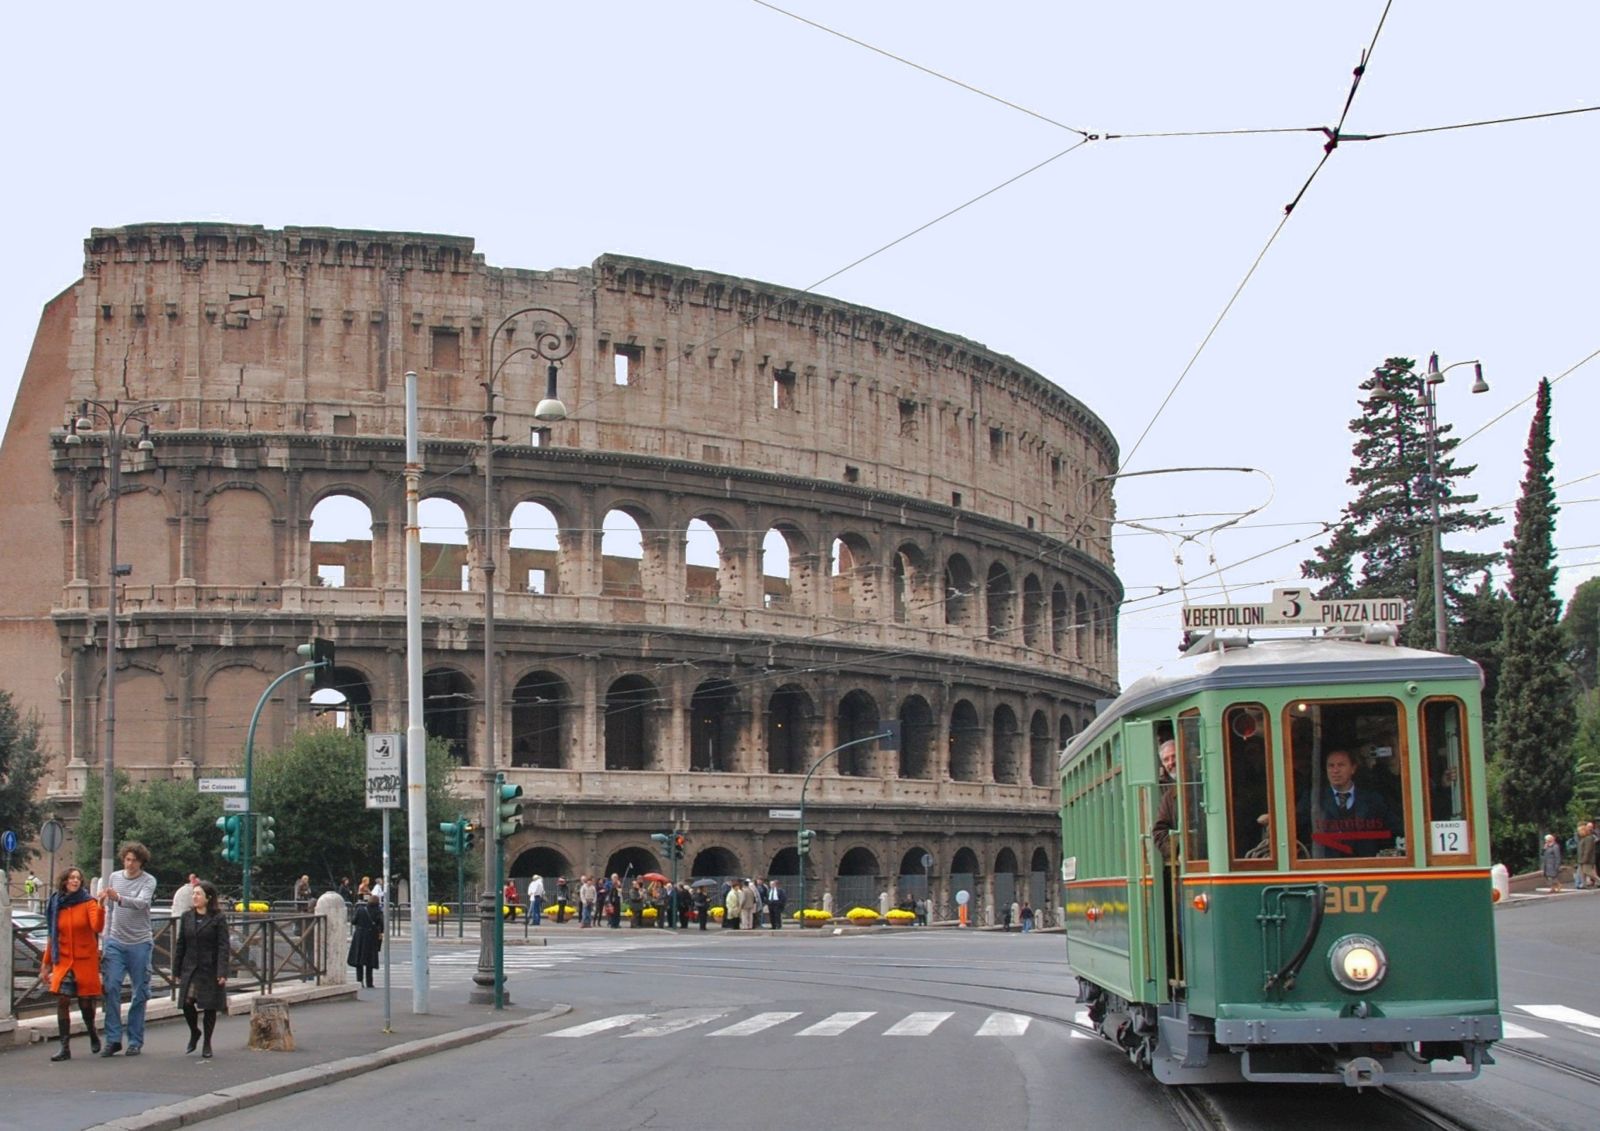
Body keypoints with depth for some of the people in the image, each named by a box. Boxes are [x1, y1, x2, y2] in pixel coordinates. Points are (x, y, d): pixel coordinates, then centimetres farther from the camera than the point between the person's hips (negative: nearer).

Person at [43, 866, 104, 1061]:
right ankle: (65, 1048, -7)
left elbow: (97, 926, -21)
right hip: (63, 962, 2)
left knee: (85, 1002, 3)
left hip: (86, 961, -2)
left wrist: (100, 905, -34)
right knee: (62, 1001, -9)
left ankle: (92, 1034, 33)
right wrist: (47, 965, 14)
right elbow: (53, 937, 13)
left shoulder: (88, 903, -4)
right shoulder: (55, 905, 6)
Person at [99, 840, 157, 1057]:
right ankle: (113, 1039, -2)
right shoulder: (114, 877, 10)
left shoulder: (148, 881, -2)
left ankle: (135, 1041, 8)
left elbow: (141, 903, -21)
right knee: (111, 988, -7)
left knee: (140, 993, 1)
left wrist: (119, 898, -39)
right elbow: (109, 911, 17)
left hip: (140, 943, -3)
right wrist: (105, 940, 13)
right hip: (115, 942, 3)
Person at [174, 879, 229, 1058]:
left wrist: (222, 972, -17)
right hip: (190, 969, 3)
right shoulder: (187, 917, 7)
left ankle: (207, 1043, 17)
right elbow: (180, 944, 10)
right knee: (187, 1003, -3)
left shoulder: (218, 919, -6)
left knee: (209, 1006, 3)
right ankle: (194, 1032, 25)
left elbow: (223, 947, -10)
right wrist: (176, 970, 7)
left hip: (209, 970, -3)